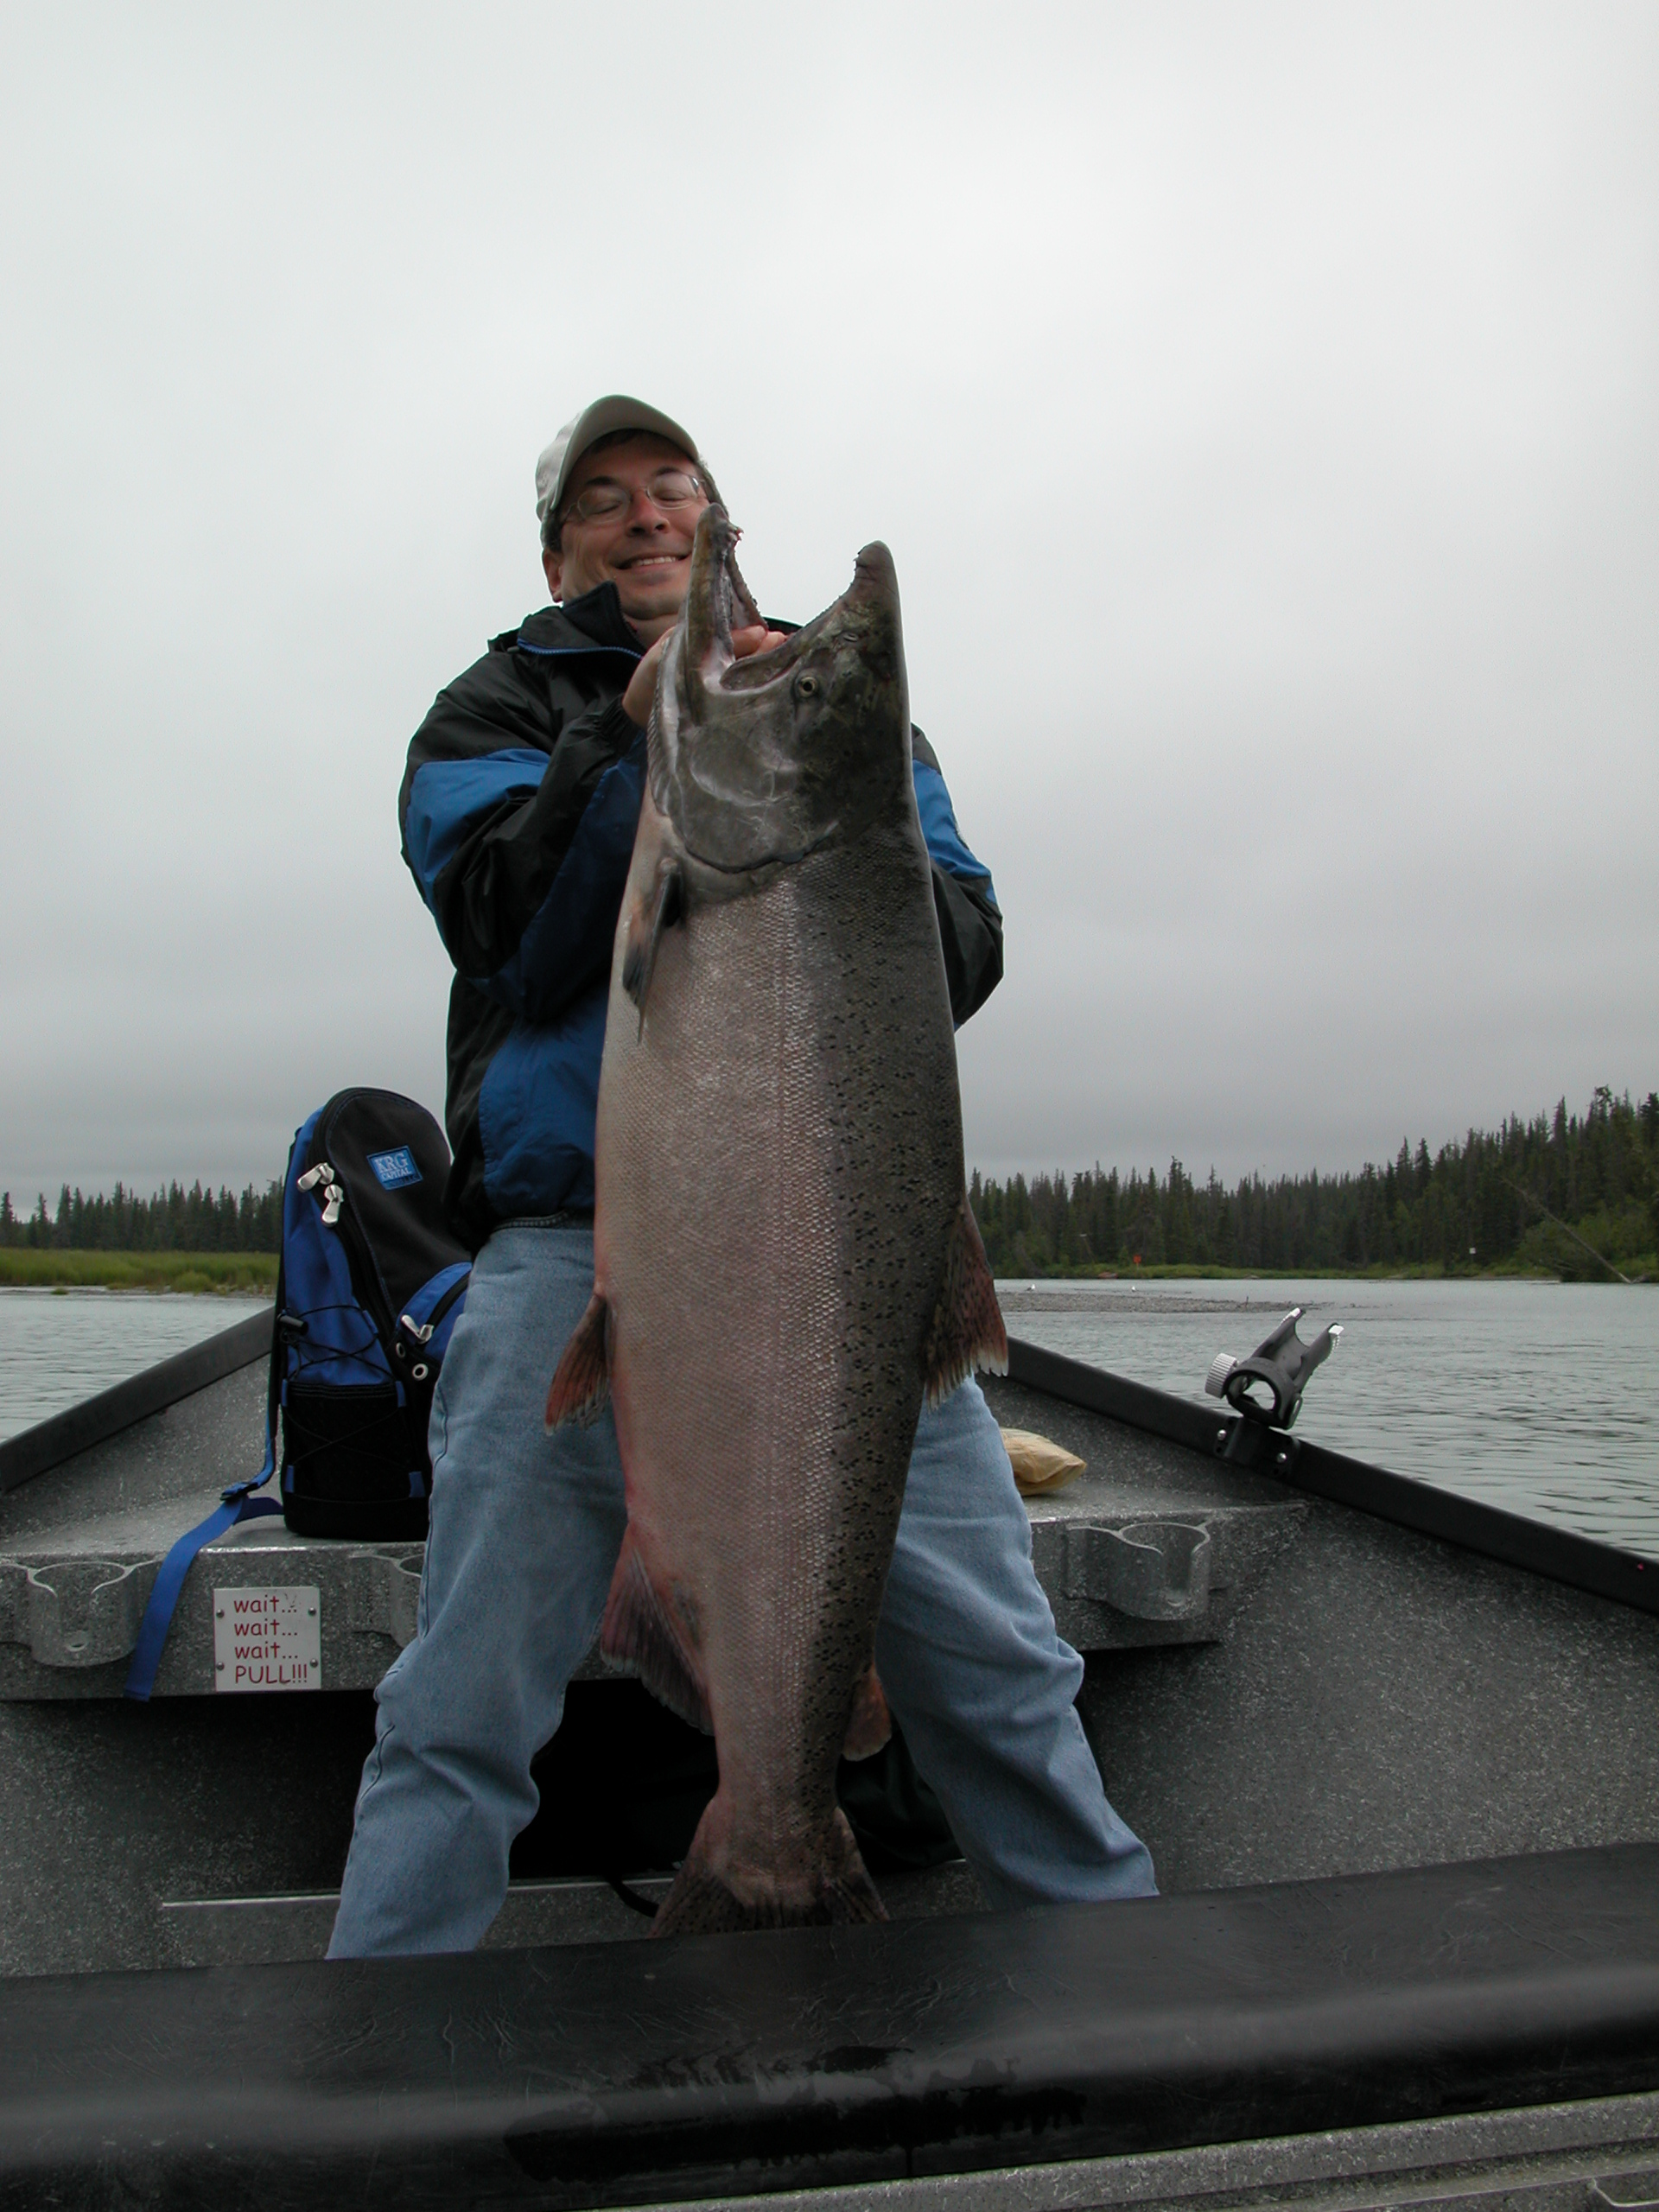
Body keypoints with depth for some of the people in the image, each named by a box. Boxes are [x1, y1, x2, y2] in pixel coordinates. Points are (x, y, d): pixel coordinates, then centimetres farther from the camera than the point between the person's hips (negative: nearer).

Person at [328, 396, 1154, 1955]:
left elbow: (962, 961, 8)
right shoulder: (498, 709, 16)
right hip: (576, 1248, -1)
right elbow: (509, 931, -4)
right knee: (460, 1713, -1)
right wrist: (638, 733, -14)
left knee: (999, 1674, 4)